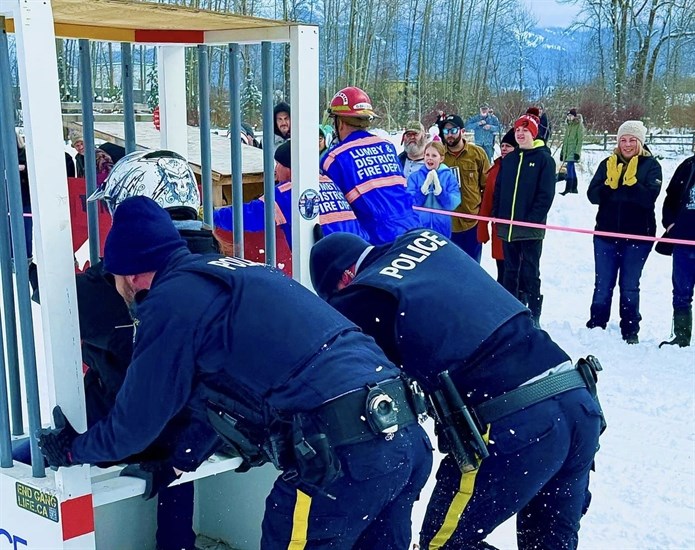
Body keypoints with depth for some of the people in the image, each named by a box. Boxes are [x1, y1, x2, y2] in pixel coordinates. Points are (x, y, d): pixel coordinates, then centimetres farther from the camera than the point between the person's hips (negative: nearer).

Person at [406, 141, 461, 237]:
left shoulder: (449, 176, 1)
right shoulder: (414, 176, 2)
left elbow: (454, 204, -9)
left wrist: (438, 187, -21)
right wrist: (425, 185, -19)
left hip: (442, 229, 0)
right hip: (418, 228, 0)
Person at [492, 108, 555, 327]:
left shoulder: (544, 159, -4)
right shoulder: (508, 159, 11)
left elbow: (546, 194, -10)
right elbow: (498, 189, 13)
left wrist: (533, 220, -16)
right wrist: (497, 215, 3)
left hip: (531, 228, -5)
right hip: (507, 227, 5)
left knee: (530, 273, 0)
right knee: (510, 271, 12)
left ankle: (533, 316, 7)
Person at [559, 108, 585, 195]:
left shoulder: (579, 125, -5)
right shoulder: (569, 125, 17)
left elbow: (580, 140, -11)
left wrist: (577, 152, -19)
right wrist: (562, 152, 20)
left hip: (573, 151, -8)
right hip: (567, 151, 8)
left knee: (569, 168, -15)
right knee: (572, 169, 10)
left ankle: (568, 189, -18)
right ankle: (574, 188, 16)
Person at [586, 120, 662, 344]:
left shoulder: (651, 165, -2)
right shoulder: (608, 163, 5)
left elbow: (650, 197, -16)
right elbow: (593, 195, -4)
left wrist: (631, 181, -26)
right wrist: (610, 184, -19)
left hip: (638, 235, -2)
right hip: (606, 233, 2)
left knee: (629, 286, 6)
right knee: (603, 284, 7)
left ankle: (630, 331, 17)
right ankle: (596, 325, 18)